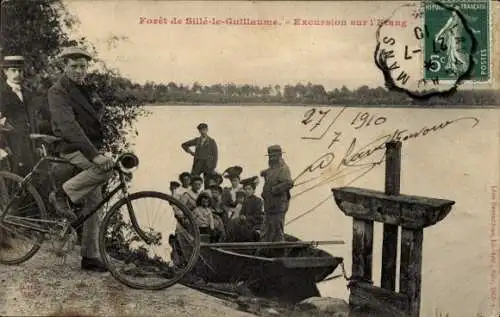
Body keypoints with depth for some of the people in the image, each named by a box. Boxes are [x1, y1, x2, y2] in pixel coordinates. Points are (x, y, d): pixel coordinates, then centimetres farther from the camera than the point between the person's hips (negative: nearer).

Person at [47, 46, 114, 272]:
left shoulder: (85, 90, 15)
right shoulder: (58, 91, -12)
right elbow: (69, 126, -25)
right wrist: (95, 155, -36)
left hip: (90, 148, 8)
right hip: (71, 150, -8)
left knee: (93, 205, 4)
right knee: (105, 168, -34)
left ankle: (90, 258, 10)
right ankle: (62, 195, -15)